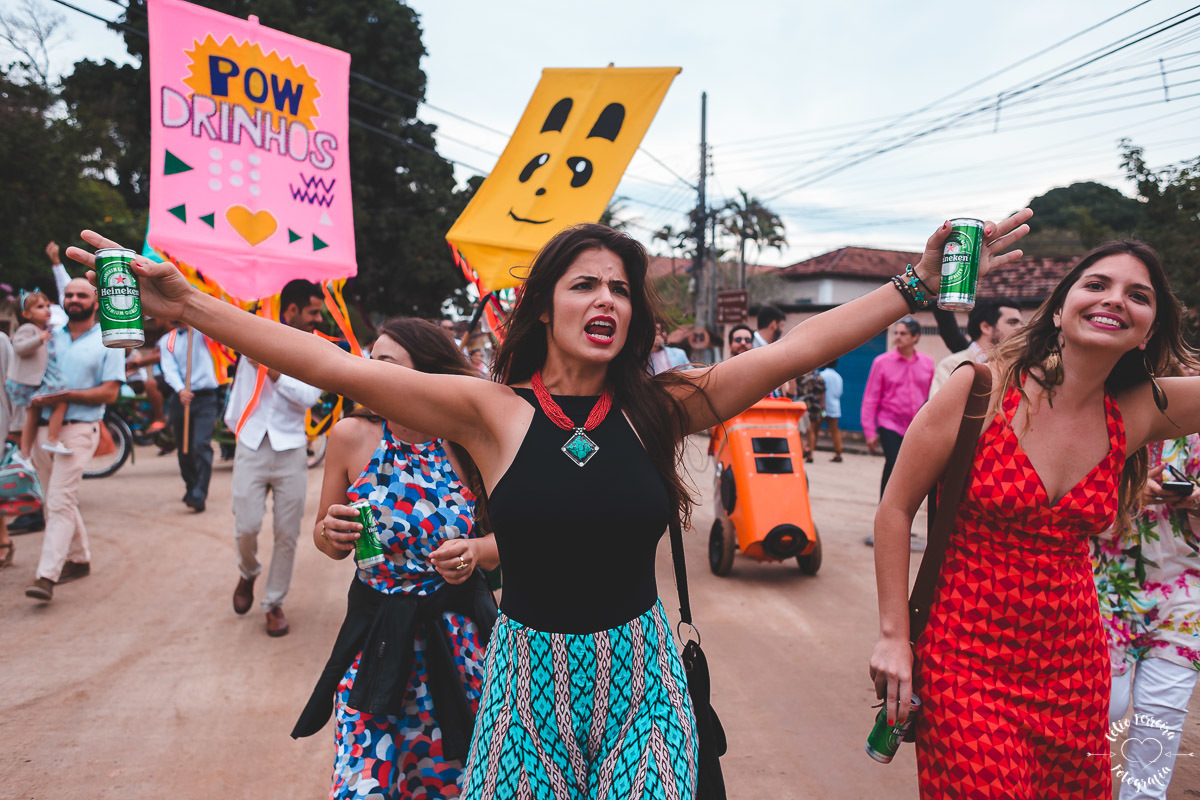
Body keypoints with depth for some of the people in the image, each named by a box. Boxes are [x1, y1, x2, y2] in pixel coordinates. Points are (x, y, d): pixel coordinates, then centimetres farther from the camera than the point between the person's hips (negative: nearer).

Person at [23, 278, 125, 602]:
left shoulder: (107, 342, 0)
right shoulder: (52, 338, 16)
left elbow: (109, 392, -8)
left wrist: (65, 395, -17)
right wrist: (36, 398, -1)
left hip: (78, 429, -6)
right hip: (44, 427, 6)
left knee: (60, 502, -13)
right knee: (55, 501, 12)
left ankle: (46, 575, -15)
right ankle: (79, 559, 27)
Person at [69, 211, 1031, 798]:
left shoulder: (661, 407, -5)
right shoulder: (492, 411, -10)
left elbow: (794, 348, -6)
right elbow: (338, 367, -16)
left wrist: (919, 285, -8)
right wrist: (187, 305, -20)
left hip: (641, 671, 2)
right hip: (530, 670, -1)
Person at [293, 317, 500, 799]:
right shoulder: (351, 437, -8)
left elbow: (501, 539, 3)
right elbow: (328, 544, 4)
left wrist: (477, 551, -18)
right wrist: (329, 532, -18)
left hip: (459, 642, 0)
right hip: (375, 640, 0)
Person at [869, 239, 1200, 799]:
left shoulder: (1140, 412, -1)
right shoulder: (982, 389, -11)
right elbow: (896, 509, -8)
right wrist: (894, 636, -8)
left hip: (1073, 665, 4)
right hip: (967, 662, -4)